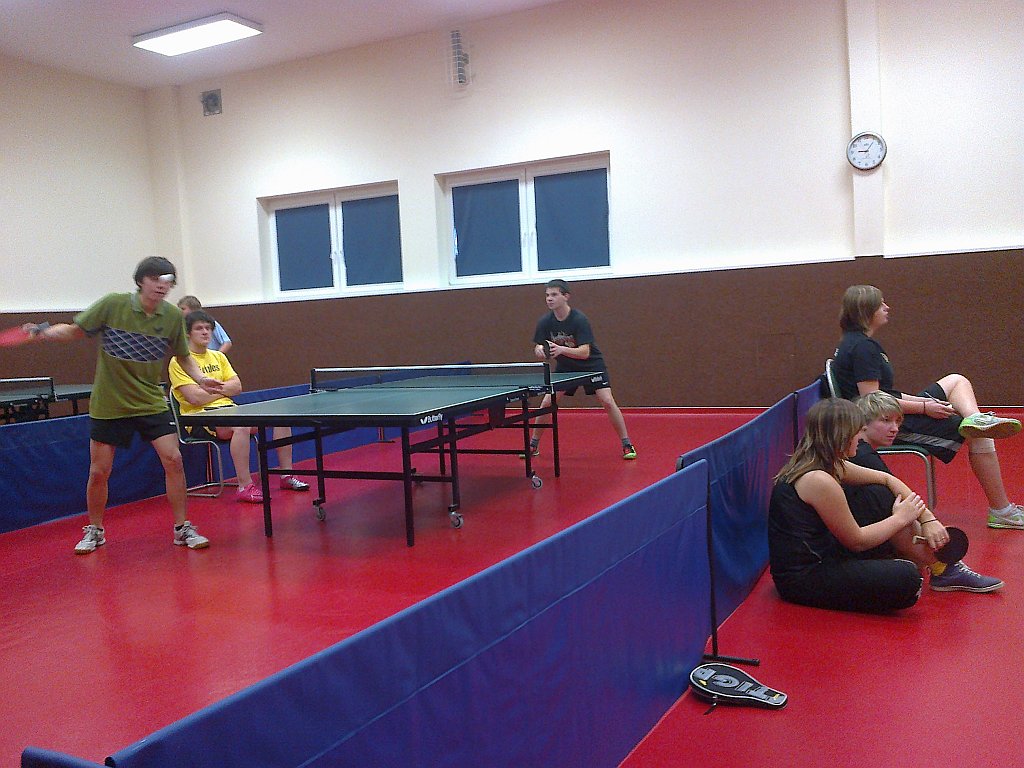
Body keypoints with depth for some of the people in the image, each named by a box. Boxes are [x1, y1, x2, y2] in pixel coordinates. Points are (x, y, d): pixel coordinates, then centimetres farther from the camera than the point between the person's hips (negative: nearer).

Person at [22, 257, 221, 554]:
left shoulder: (172, 316, -5)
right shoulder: (112, 305, -12)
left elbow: (183, 356, 8)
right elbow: (73, 330, -3)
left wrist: (200, 378, -8)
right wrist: (45, 333, -21)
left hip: (151, 402, 1)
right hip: (108, 404, -1)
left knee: (173, 459, -10)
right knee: (99, 471, 5)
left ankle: (182, 528, 5)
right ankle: (95, 531, 29)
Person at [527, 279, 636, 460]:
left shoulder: (580, 320, -27)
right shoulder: (545, 322, -14)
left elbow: (584, 352, -32)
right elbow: (538, 349, -9)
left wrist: (561, 350, -47)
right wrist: (540, 350, -33)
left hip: (591, 365, -4)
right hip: (565, 367, 4)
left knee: (607, 401, -16)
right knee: (546, 403, -5)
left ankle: (626, 445, -2)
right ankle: (533, 445, 12)